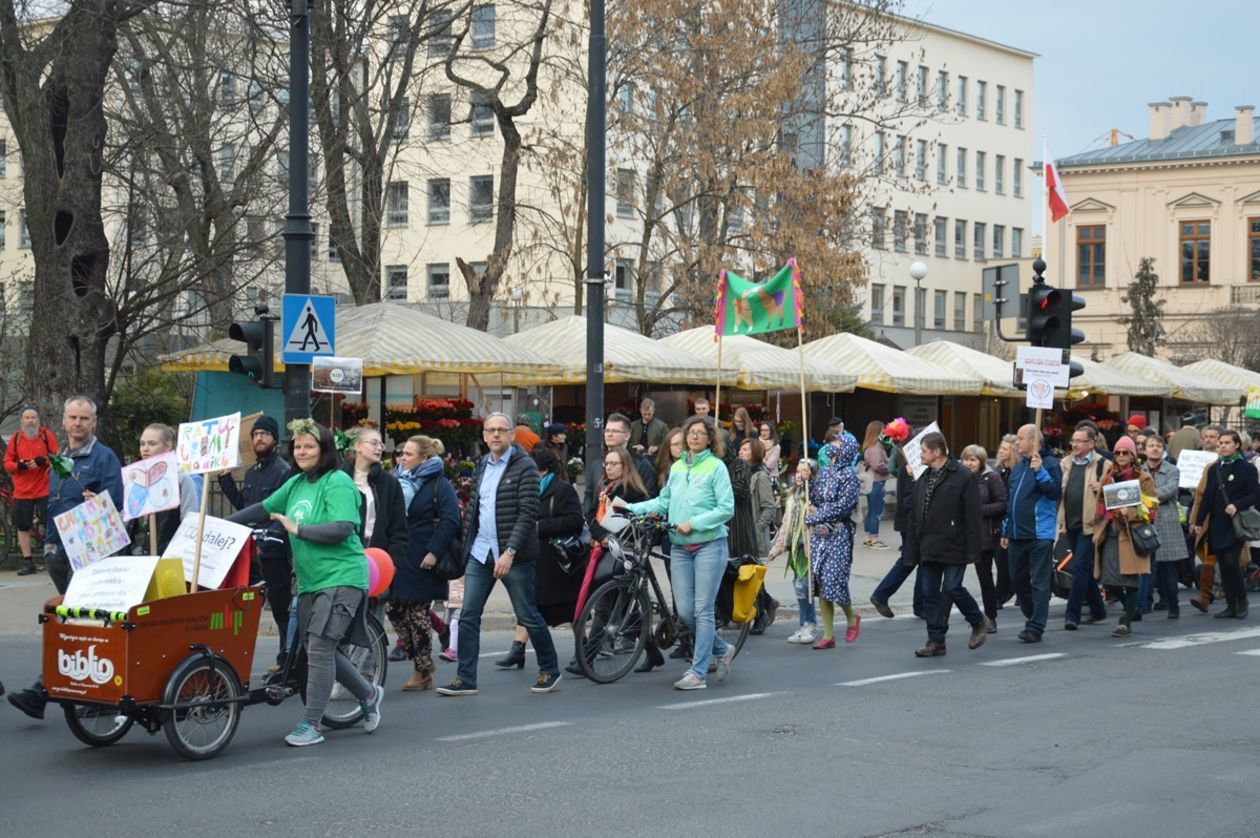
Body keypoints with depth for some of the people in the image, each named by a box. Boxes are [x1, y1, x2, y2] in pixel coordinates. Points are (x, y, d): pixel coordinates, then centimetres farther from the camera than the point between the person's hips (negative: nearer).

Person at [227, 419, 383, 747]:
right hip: (310, 581, 8)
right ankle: (368, 694, 32)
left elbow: (342, 529, -22)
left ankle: (311, 724, -6)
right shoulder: (296, 484, 11)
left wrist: (298, 529, -19)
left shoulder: (338, 483, -12)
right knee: (322, 650, 11)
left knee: (319, 648, -12)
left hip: (341, 578, -8)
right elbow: (263, 509, 17)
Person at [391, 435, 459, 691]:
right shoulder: (400, 481, 13)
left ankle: (423, 673, 10)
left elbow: (450, 521, -16)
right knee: (395, 610, 4)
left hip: (422, 563, -7)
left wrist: (434, 552, -22)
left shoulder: (439, 484, -8)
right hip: (398, 560, 7)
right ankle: (422, 662, 18)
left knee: (418, 614, -1)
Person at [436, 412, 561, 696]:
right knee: (468, 617, 0)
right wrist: (466, 551, 13)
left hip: (513, 556, -6)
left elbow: (528, 514, -15)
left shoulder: (524, 467, -8)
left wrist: (510, 552, -22)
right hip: (480, 554, 6)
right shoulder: (481, 466, 14)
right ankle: (466, 679, 4)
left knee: (528, 616, 3)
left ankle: (549, 671, 19)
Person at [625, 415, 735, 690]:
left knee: (703, 610, -6)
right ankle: (721, 650, 26)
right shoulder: (677, 468, 12)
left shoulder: (716, 466, -5)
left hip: (709, 545, -6)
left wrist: (693, 523, -15)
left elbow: (726, 509, -10)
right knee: (685, 611, 4)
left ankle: (698, 673, -4)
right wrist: (631, 508, 6)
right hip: (680, 547, 6)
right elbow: (663, 502, 16)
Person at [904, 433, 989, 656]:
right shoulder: (923, 479, 14)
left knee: (952, 588, -10)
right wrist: (912, 550, 12)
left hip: (954, 547, -7)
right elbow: (913, 517, 16)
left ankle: (978, 622, 15)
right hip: (929, 549, 7)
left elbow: (973, 516, -11)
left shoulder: (963, 477, -8)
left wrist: (972, 551, -15)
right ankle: (936, 641, 10)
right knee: (930, 594, 4)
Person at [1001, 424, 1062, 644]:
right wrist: (1006, 530, 21)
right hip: (1017, 535, 8)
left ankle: (1036, 627, -4)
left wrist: (1040, 471, -26)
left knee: (1039, 582, -5)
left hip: (1040, 535, -8)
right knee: (1018, 580, 13)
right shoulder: (1018, 467, 16)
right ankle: (1032, 617, 28)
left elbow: (1055, 492, -18)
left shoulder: (1048, 463, -7)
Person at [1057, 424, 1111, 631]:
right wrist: (1061, 522, 12)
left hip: (1089, 525, -6)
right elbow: (1058, 493, 18)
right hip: (1070, 525, 6)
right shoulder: (1065, 464, 14)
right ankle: (1097, 610, 26)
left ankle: (1072, 615, -8)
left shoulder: (1103, 465, -4)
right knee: (1085, 569, 14)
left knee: (1080, 567, -10)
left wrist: (1101, 488, -20)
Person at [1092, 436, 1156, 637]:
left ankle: (1126, 622, -1)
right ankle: (1129, 610, 24)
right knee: (1109, 580, 1)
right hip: (1110, 535, 5)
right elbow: (1101, 505, 22)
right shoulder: (1109, 477, 16)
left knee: (1130, 581, -5)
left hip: (1131, 535, -5)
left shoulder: (1144, 479, 1)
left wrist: (1130, 513, -17)